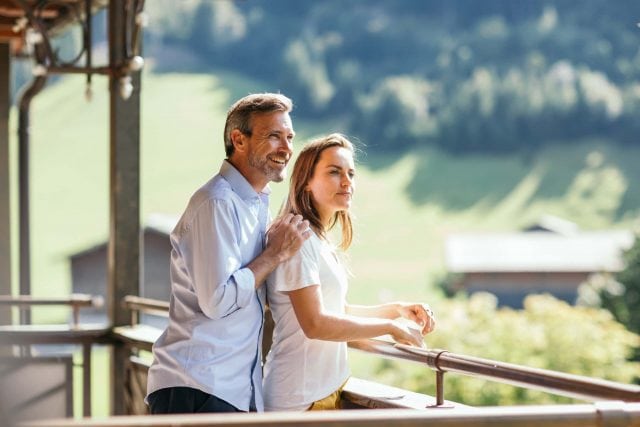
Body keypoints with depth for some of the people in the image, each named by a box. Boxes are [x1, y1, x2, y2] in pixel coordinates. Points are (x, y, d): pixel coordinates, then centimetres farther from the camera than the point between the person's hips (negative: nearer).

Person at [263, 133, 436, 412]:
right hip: (302, 400, -8)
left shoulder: (319, 239, 10)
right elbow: (315, 324, -22)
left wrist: (397, 310, 5)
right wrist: (391, 327, -13)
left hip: (328, 388, 8)